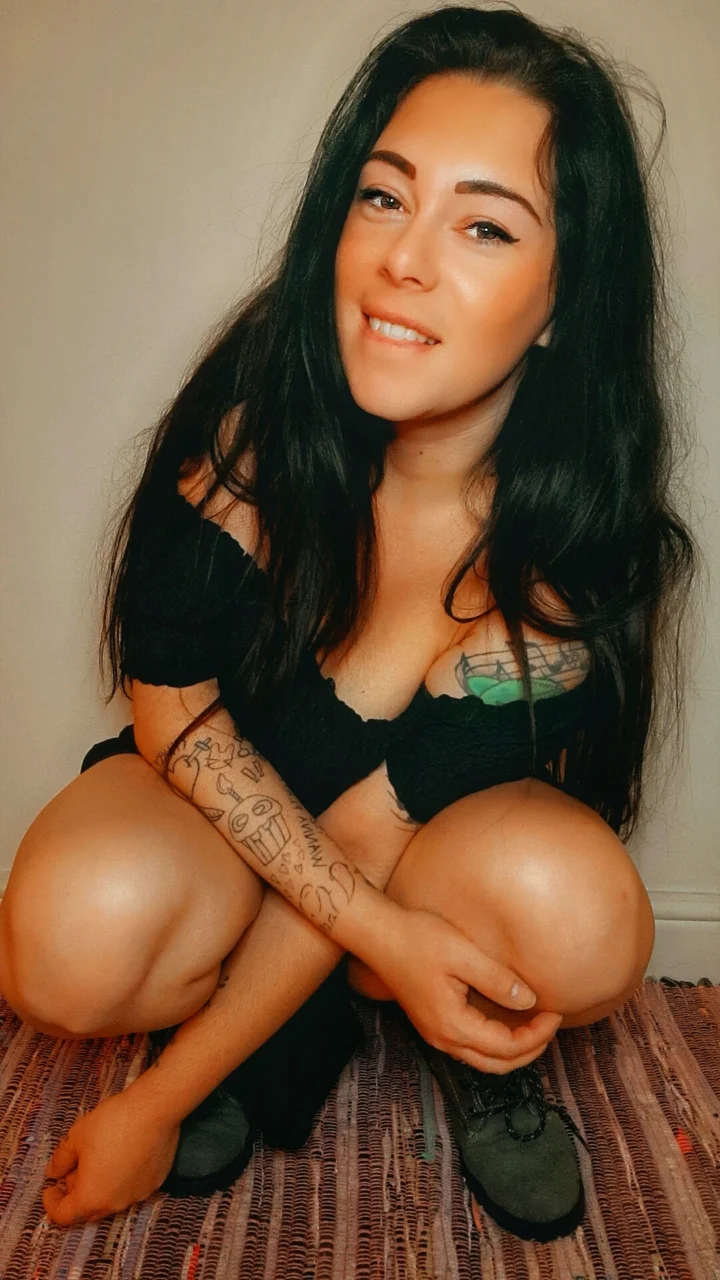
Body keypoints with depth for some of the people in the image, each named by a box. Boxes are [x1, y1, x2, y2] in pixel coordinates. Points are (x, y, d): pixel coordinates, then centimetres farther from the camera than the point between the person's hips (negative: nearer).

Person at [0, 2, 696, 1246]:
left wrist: (158, 1105, -18)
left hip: (444, 824, 0)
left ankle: (472, 1046, 4)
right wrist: (378, 932, -28)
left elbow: (369, 833, -22)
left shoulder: (580, 540, -24)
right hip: (214, 791, 1)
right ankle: (300, 1015, 2)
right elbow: (168, 696, -16)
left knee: (580, 915, -33)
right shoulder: (252, 409, -23)